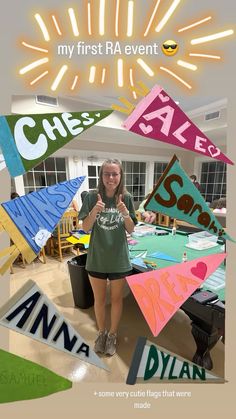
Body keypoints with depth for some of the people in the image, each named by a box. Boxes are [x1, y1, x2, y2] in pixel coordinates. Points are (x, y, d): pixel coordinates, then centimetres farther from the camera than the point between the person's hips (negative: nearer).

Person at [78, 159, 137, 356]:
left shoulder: (126, 198, -7)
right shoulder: (92, 197, -9)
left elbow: (131, 230, -5)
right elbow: (86, 228, -9)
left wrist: (125, 213, -24)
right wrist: (94, 211, -27)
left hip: (119, 258, 0)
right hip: (97, 258, 0)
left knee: (116, 298, 19)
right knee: (99, 299, 20)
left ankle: (112, 334, 46)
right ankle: (101, 332, 48)